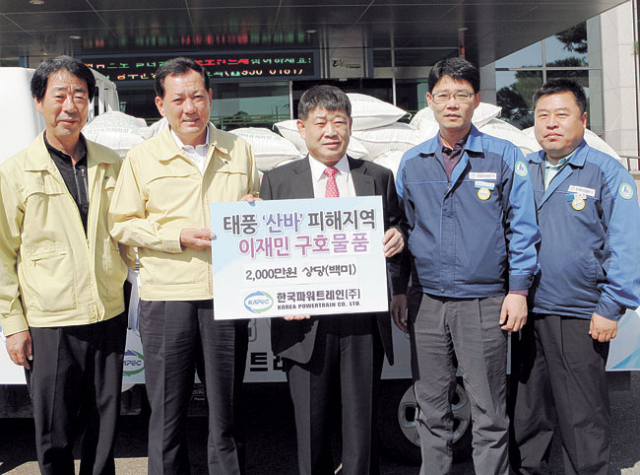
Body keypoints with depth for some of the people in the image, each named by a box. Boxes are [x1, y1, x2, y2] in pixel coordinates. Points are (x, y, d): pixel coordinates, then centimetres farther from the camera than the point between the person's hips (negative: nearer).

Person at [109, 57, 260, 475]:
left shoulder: (239, 150, 11)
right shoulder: (141, 158, 5)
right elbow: (123, 225, 4)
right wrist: (178, 236, -10)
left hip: (228, 295, 2)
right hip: (166, 296, -1)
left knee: (226, 406, 11)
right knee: (167, 411, 7)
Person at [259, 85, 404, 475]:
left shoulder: (379, 178, 11)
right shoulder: (277, 181, 7)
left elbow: (393, 236, 16)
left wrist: (398, 239, -8)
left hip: (364, 325, 1)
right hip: (306, 325, 0)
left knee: (362, 426, 7)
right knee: (311, 431, 9)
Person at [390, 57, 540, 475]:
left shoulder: (505, 156, 0)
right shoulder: (412, 163, 9)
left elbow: (522, 227, 0)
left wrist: (518, 290, -5)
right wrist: (399, 290, 10)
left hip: (484, 302, -3)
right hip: (425, 302, 3)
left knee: (489, 414, 5)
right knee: (432, 410, 12)